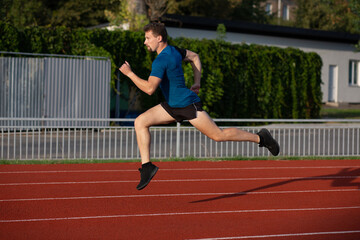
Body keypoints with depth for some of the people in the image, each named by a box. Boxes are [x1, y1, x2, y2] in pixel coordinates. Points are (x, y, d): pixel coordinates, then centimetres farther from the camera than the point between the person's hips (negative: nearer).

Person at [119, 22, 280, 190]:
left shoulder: (161, 60, -23)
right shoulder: (172, 50, 7)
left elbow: (149, 89, -30)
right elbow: (194, 57, 23)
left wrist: (129, 73, -21)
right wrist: (197, 82, 19)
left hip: (188, 104, -10)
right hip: (172, 106, 10)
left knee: (218, 135, -3)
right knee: (140, 122, -3)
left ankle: (260, 138, 13)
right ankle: (146, 166, -5)